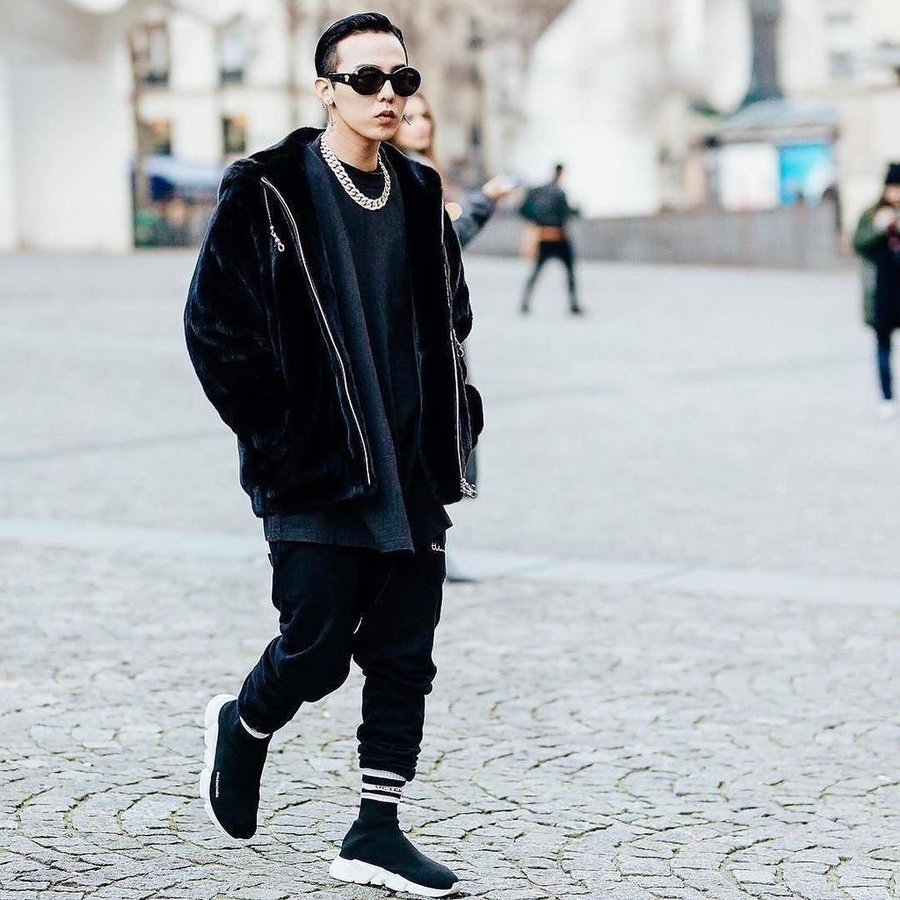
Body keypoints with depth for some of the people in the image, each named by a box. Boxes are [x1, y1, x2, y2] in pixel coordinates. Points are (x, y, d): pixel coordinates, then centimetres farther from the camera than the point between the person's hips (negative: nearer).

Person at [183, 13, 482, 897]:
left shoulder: (419, 195, 11)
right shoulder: (268, 193, -7)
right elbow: (214, 326, -7)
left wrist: (452, 429, 11)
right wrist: (275, 433, -10)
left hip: (412, 475, 5)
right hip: (315, 475, -5)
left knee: (403, 659, 5)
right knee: (315, 651, -2)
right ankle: (243, 727, 30)